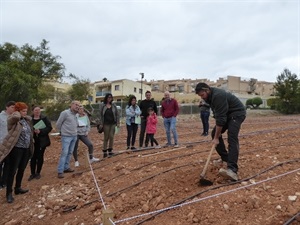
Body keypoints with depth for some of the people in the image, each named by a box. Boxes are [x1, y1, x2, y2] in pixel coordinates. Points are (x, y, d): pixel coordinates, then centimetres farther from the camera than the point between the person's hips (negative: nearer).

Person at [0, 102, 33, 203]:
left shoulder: (26, 120, 10)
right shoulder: (13, 119, -12)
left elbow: (30, 118, 32)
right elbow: (16, 116, -34)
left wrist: (25, 116, 14)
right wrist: (18, 113, -14)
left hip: (26, 149, 8)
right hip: (16, 149, -7)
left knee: (21, 170, 18)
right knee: (12, 171, 2)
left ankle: (18, 188, 34)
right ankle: (9, 193, 14)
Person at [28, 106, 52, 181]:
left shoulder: (44, 118, -2)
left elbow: (49, 127, -6)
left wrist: (40, 131, -19)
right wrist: (33, 130, -19)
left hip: (42, 141, 0)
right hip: (33, 141, 1)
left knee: (40, 157, 7)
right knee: (33, 157, 3)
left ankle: (38, 173, 22)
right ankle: (33, 173, 18)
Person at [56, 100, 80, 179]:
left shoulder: (76, 115, 8)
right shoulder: (65, 113, -12)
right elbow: (58, 124, -5)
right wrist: (61, 131, 6)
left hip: (74, 136, 7)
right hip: (66, 136, -7)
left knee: (70, 153, 12)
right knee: (64, 153, -8)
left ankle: (66, 167, 24)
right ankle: (60, 171, -2)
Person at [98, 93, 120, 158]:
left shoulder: (113, 105, 4)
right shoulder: (102, 105, -2)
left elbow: (117, 114, 6)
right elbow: (100, 115, -2)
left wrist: (118, 123, 0)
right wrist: (101, 124, -7)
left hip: (113, 123, 2)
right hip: (106, 124, -2)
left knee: (111, 137, 2)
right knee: (106, 138, 4)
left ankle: (110, 150, 16)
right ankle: (104, 151, 15)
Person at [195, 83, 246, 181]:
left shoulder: (218, 95, -29)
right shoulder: (209, 96, 1)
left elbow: (220, 118, -30)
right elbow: (218, 115, 9)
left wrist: (217, 137, -25)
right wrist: (216, 134, 2)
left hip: (237, 113, -10)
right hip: (227, 114, 10)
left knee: (232, 138, -26)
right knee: (214, 133, 6)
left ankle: (232, 170, -37)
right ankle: (225, 158, 17)